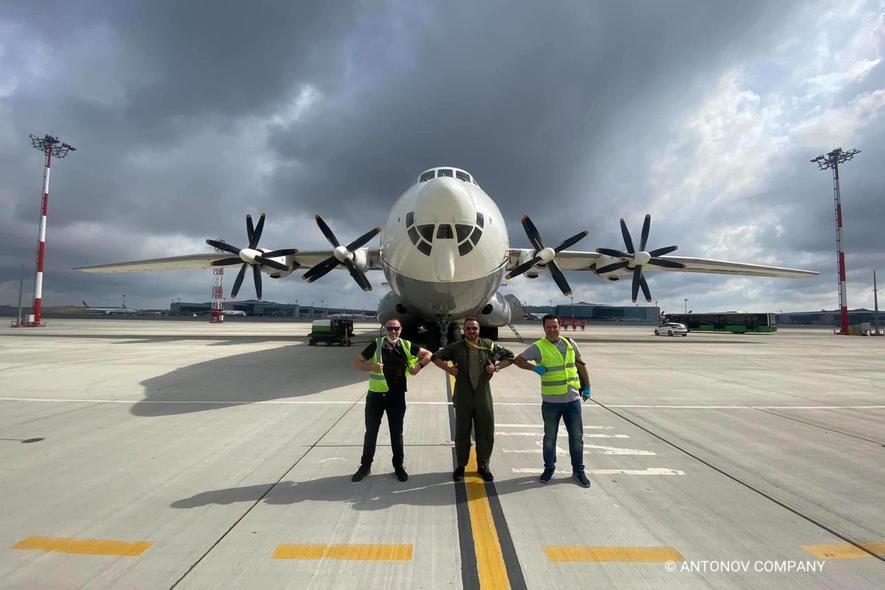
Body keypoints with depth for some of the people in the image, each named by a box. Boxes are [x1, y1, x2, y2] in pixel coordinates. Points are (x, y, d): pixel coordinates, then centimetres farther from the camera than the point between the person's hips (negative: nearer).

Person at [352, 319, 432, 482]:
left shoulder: (406, 346, -1)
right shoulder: (376, 345, -6)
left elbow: (428, 354, 9)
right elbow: (356, 362, -3)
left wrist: (418, 366, -7)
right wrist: (371, 367, -21)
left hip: (397, 396, 1)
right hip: (375, 395, -1)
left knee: (397, 433, 11)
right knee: (371, 432, 9)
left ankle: (398, 466, 27)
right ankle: (365, 466, 25)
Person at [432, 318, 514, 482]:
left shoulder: (489, 346, 3)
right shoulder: (456, 347, 1)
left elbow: (509, 356, 10)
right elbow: (436, 357, 7)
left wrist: (497, 367, -5)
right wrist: (448, 369, -7)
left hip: (483, 396, 1)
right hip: (463, 397, -1)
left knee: (486, 432, 7)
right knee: (462, 432, 9)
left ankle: (483, 466, 25)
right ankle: (461, 465, 26)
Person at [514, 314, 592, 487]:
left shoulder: (570, 343, 4)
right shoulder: (538, 347, -7)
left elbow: (580, 365, 13)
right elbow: (518, 360, -4)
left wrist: (587, 387, 12)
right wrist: (534, 368, -18)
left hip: (572, 399, 3)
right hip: (551, 401, -2)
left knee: (576, 436, 10)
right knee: (550, 437, 12)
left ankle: (578, 471, 26)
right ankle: (549, 468, 30)